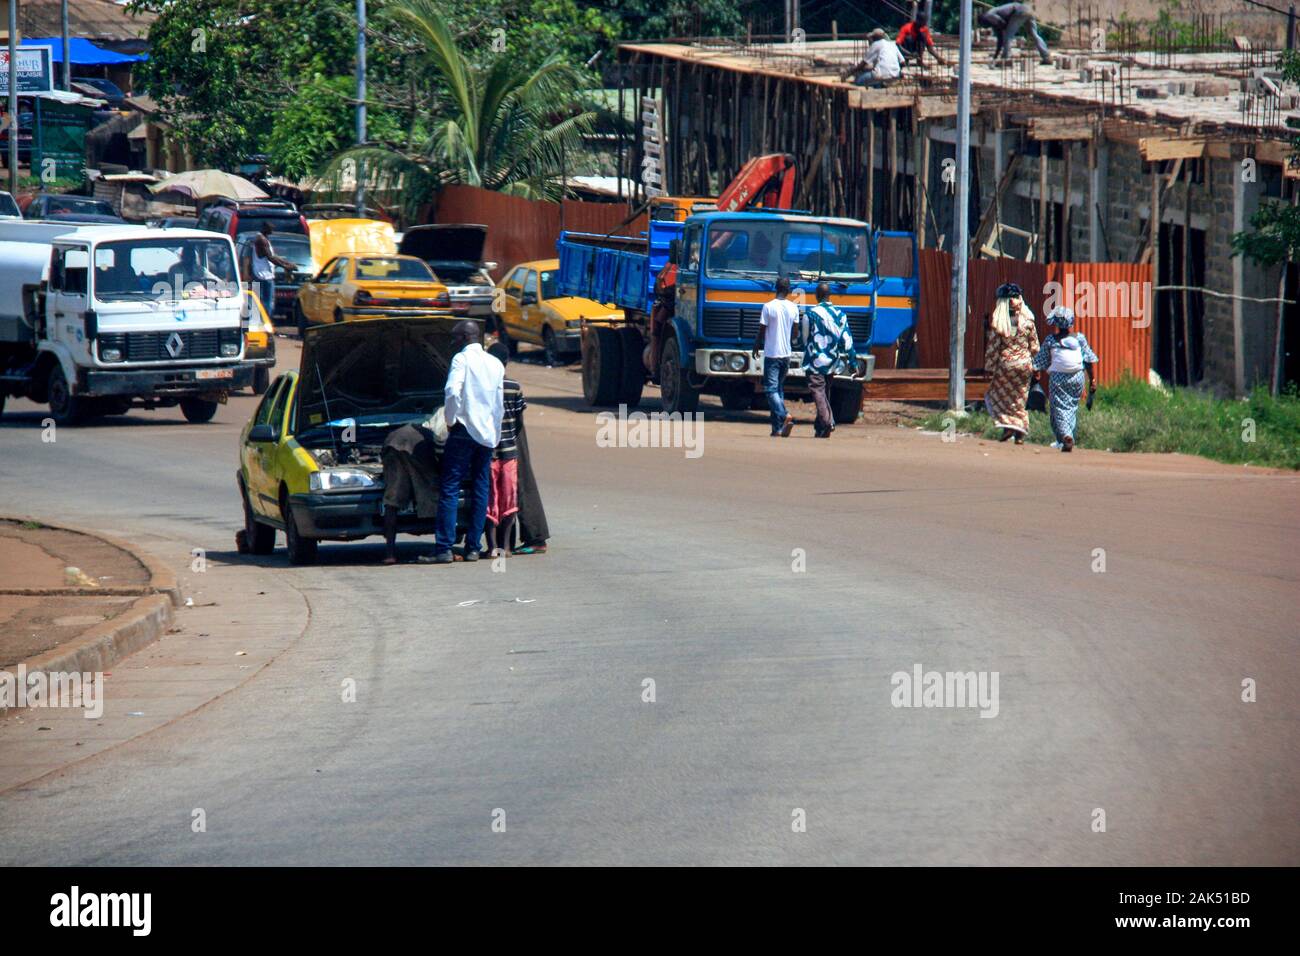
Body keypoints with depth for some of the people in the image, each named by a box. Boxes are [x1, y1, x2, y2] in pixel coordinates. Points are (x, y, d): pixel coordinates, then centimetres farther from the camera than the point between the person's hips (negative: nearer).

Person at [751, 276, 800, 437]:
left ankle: (784, 416, -30)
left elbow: (761, 331, -6)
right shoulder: (793, 308, 2)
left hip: (771, 354, -5)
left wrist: (755, 347, 11)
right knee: (779, 389, 14)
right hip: (786, 354, 5)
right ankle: (777, 428, 12)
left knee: (771, 390, -6)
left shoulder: (769, 307, -11)